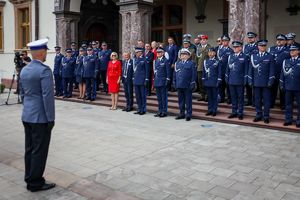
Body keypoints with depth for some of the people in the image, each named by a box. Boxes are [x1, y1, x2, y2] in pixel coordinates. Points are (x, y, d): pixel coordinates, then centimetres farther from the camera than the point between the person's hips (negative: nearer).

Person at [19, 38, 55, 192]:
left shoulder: (24, 70, 10)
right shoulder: (44, 70, -16)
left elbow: (22, 94, 16)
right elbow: (47, 96, -20)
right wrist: (51, 118, -15)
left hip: (27, 116, 8)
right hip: (40, 117, -8)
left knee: (29, 149, 15)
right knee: (39, 150, 2)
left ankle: (30, 179, 25)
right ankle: (35, 183, 11)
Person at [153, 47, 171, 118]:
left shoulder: (166, 61, -6)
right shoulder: (156, 61, 13)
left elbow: (168, 71, -8)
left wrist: (167, 80, -12)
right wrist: (154, 80, 14)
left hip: (163, 82, -7)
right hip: (157, 82, 7)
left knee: (164, 97, -1)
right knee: (159, 97, 12)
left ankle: (164, 112, 6)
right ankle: (160, 111, 20)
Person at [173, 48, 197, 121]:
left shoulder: (192, 63, -1)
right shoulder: (177, 63, 13)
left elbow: (194, 74, -5)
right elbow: (175, 73, 15)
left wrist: (192, 83, -10)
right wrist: (175, 83, 9)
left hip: (187, 86, -5)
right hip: (179, 85, 5)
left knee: (188, 100, 1)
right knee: (180, 100, 12)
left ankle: (188, 114, 9)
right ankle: (182, 113, 23)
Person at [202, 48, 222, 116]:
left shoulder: (217, 61, -3)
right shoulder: (205, 61, 7)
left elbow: (219, 72, -3)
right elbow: (203, 71, 11)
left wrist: (218, 81, -9)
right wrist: (203, 80, 6)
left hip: (214, 82, -3)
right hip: (207, 82, 3)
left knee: (215, 96, 4)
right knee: (209, 96, 10)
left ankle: (214, 110, 10)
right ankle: (210, 110, 18)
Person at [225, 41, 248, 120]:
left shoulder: (244, 57, -2)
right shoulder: (230, 56, 10)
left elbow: (246, 69, -3)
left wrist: (245, 80, -8)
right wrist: (227, 78, 8)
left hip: (240, 81, -4)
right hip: (231, 80, 4)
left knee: (240, 97, 4)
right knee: (233, 97, 10)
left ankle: (240, 113, 11)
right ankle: (234, 112, 19)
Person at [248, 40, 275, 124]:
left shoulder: (270, 56, 1)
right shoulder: (253, 56, 8)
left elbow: (272, 70, -2)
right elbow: (251, 69, 9)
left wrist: (270, 81, -9)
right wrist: (250, 81, 3)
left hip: (266, 82, -2)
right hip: (256, 82, 2)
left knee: (266, 100, 2)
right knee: (257, 100, 8)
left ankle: (266, 116, 10)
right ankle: (259, 115, 19)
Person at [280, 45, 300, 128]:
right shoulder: (286, 61, 9)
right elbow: (283, 74, 11)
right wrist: (282, 85, 7)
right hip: (288, 87, 3)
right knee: (288, 104, 9)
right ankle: (288, 120, 18)